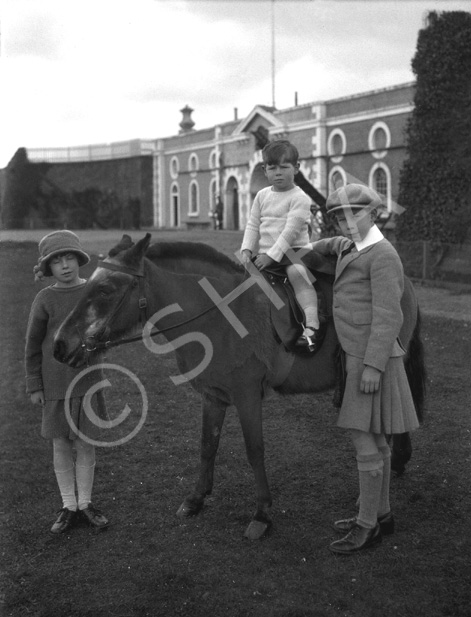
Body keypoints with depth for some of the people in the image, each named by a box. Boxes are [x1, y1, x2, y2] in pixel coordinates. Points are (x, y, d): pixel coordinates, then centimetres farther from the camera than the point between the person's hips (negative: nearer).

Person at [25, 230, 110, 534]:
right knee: (61, 444, 8)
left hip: (88, 381, 1)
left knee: (85, 443, 8)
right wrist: (34, 386, -1)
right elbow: (33, 346, -1)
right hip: (55, 383, -1)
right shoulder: (45, 299, -7)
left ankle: (85, 503, 24)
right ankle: (69, 507, 21)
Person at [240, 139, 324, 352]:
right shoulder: (262, 195, 13)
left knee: (297, 272, -34)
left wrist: (272, 255, -21)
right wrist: (247, 250, -3)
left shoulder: (299, 198, -6)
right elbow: (253, 225, 13)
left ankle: (313, 326, -43)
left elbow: (291, 230, -15)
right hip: (265, 254, 7)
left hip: (293, 251, -7)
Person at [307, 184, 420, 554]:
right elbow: (334, 245, 38)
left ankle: (367, 526, 5)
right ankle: (382, 514, 25)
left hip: (371, 358, -9)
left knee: (364, 440, -5)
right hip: (361, 356, 9)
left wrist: (373, 366, -24)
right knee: (375, 439, 15)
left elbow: (388, 317, -20)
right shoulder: (350, 247, 12)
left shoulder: (382, 255, -14)